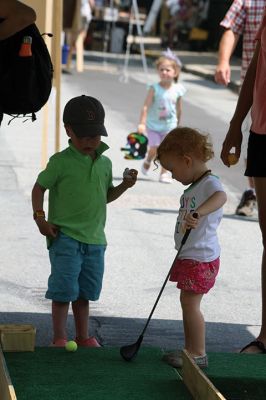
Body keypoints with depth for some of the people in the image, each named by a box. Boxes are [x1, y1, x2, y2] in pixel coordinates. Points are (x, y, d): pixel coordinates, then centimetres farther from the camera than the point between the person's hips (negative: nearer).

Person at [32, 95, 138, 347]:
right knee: (64, 290, -5)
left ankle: (83, 336, 25)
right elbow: (39, 187, -1)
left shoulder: (105, 163, 8)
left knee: (84, 291, 14)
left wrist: (124, 186, 3)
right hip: (65, 237, -5)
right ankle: (59, 339, 6)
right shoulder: (61, 162, -9)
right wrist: (40, 218, -10)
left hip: (94, 239, 5)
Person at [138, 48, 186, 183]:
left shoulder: (177, 90, -7)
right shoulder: (155, 88, -15)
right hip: (153, 126, -2)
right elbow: (146, 106, -18)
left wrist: (178, 124, 15)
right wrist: (142, 123, -25)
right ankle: (147, 162, 28)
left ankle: (164, 173, 9)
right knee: (154, 149, -4)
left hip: (169, 126, 2)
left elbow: (179, 109, 6)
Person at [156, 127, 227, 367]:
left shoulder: (210, 183, -17)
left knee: (190, 303, -8)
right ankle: (190, 350, 22)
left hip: (201, 258, -10)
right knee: (188, 302, 13)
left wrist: (198, 213, -55)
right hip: (189, 256, 10)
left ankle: (198, 354, -1)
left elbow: (221, 196, -42)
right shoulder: (193, 187, 15)